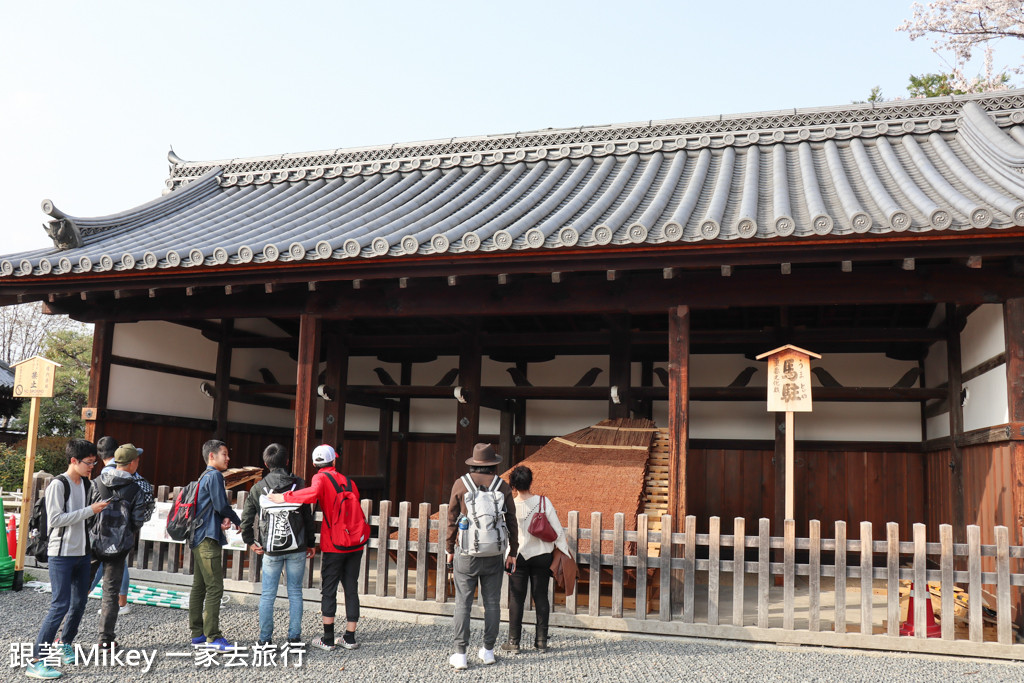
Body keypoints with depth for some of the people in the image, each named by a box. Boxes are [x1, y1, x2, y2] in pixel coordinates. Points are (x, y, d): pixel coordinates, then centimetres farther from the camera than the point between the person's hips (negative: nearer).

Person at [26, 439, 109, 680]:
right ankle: (36, 661, -5)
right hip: (62, 554, -8)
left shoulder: (86, 484, 9)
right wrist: (89, 511, -20)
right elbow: (55, 519, -19)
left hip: (82, 552, 8)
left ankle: (65, 643, 32)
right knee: (60, 604, -11)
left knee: (80, 601, 13)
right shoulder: (58, 484, -13)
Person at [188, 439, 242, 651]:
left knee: (199, 587, 11)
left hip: (198, 538, 10)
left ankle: (197, 634, 16)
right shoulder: (214, 475, -10)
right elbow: (222, 505, -16)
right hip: (209, 538, -10)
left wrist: (225, 518, -1)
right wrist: (238, 522, 0)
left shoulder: (205, 477, 20)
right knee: (214, 588, -9)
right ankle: (213, 636, -8)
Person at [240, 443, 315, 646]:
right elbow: (308, 517, 1)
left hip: (271, 550, 0)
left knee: (267, 595, 9)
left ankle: (265, 639, 10)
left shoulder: (258, 488, 0)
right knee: (295, 593, 9)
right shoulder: (299, 484, -2)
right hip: (297, 548, 0)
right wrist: (311, 543, 9)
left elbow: (246, 517, -1)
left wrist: (250, 542, 11)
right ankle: (294, 637, 11)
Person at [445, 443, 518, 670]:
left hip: (467, 553, -1)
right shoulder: (503, 486, 1)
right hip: (494, 555, 1)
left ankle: (460, 654, 5)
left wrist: (450, 550, 12)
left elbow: (452, 520, 2)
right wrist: (513, 553, 13)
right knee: (492, 603, 11)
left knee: (463, 604, 4)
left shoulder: (460, 484, -2)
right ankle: (488, 651, 20)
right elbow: (511, 522, 5)